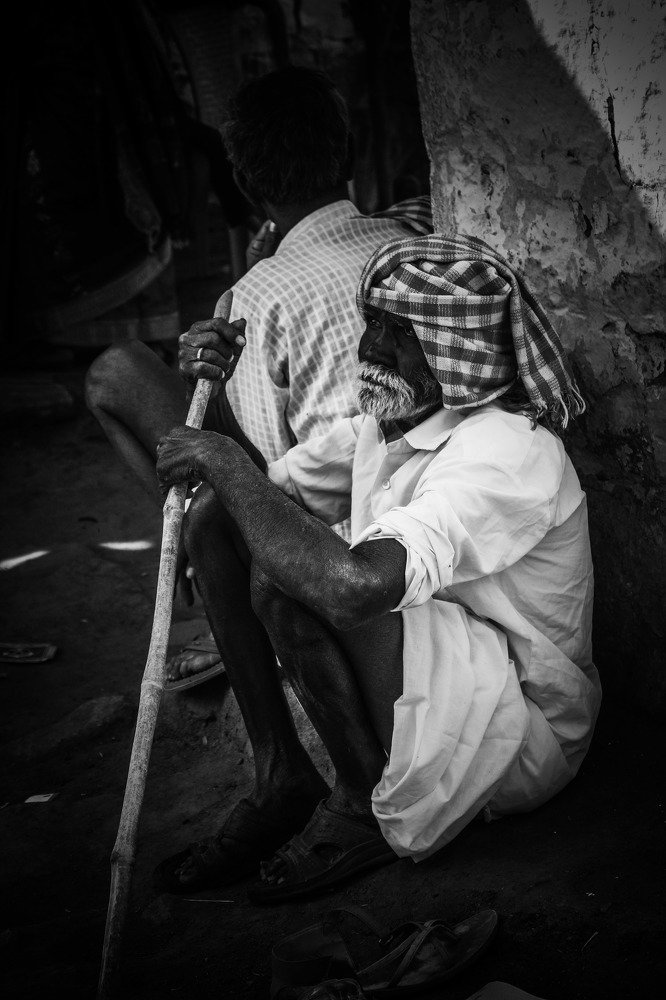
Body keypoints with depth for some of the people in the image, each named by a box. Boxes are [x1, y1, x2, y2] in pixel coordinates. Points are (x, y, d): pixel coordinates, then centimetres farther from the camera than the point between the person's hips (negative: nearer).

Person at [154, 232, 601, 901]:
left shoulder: (507, 452, -27)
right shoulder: (390, 417, 2)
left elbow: (355, 584, -43)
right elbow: (271, 491, 10)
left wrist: (225, 461, -31)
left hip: (525, 738, -8)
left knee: (290, 575, -32)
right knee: (216, 515, -3)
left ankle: (364, 807, -8)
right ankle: (282, 777, 0)